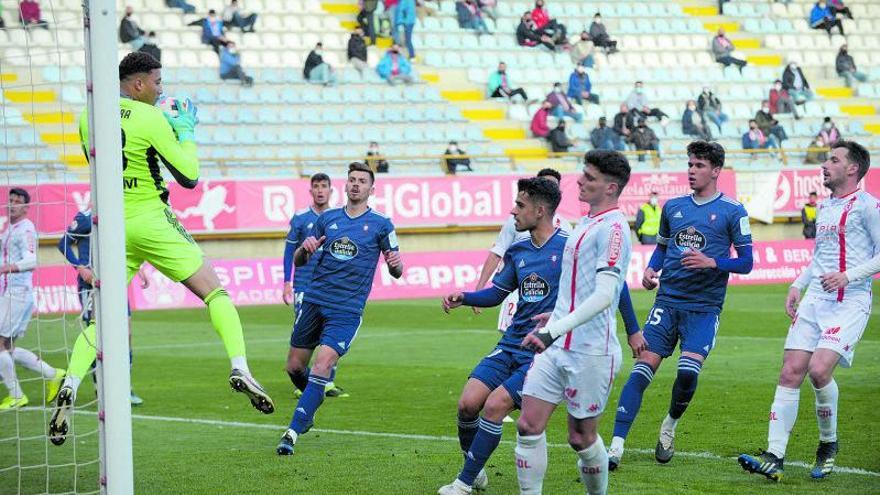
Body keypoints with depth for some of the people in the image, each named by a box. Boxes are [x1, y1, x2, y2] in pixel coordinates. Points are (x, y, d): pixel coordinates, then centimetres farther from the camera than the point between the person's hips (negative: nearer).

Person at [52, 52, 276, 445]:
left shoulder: (89, 117, 5)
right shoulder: (151, 119, -12)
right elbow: (188, 177, -8)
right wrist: (186, 131, 6)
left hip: (112, 226, 5)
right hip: (151, 221, -5)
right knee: (214, 292, 2)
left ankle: (70, 387, -6)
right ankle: (239, 368, -13)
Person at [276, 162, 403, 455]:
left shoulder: (380, 224, 3)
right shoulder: (327, 218, 10)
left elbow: (396, 271, 3)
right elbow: (298, 261, 14)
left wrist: (396, 264, -21)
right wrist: (305, 249, -9)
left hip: (347, 310, -4)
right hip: (314, 300, 4)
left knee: (322, 366, -19)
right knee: (294, 367, 7)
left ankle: (293, 433, -18)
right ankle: (311, 403, 40)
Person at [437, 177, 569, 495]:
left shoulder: (570, 246, -10)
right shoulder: (517, 250, 11)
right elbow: (497, 293, 21)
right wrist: (463, 298, 2)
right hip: (511, 346, 6)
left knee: (495, 406, -17)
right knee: (468, 403, -7)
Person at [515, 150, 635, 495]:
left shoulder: (613, 228, -15)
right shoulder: (586, 224, 14)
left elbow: (604, 296, -24)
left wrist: (555, 330, -29)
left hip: (592, 352, -8)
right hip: (557, 348, 8)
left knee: (581, 437, 4)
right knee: (529, 426, -2)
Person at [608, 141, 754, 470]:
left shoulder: (732, 212, -1)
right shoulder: (673, 206, 12)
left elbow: (746, 262, 0)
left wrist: (711, 262, -16)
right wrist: (651, 270, 5)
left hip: (704, 308, -3)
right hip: (667, 302, 3)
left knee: (688, 372, -18)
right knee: (642, 370, -9)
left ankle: (670, 426, 14)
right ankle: (616, 446, -13)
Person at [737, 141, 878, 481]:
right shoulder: (824, 207, 19)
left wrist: (848, 276, -19)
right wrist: (797, 285, 18)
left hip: (850, 303, -7)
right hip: (814, 300, 7)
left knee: (819, 370, -21)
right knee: (790, 373, -4)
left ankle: (828, 444, 4)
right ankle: (774, 458, -5)